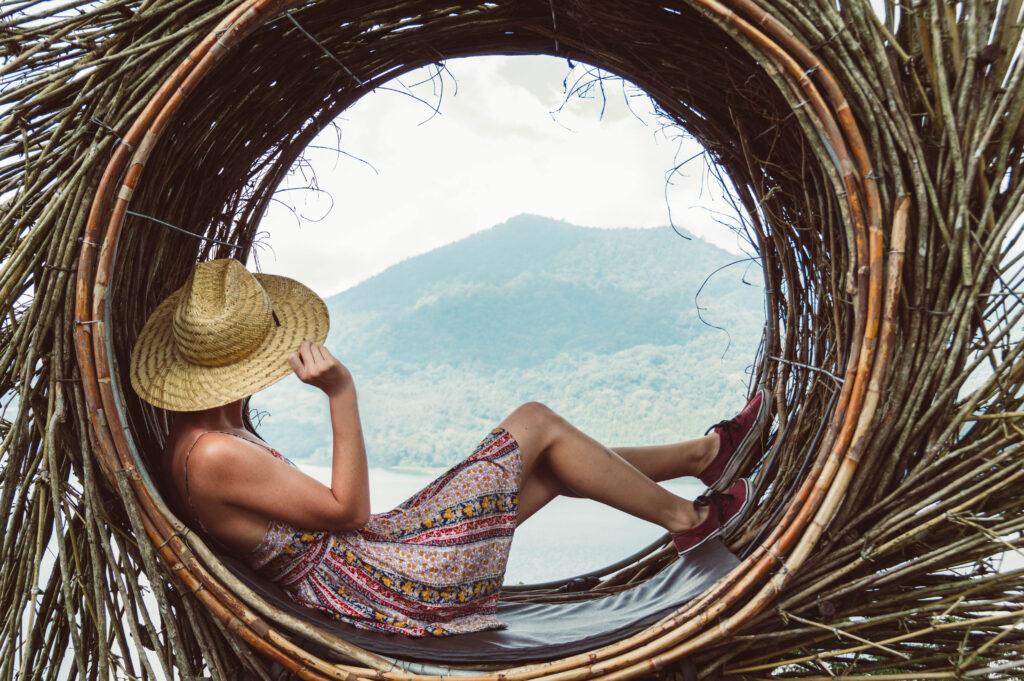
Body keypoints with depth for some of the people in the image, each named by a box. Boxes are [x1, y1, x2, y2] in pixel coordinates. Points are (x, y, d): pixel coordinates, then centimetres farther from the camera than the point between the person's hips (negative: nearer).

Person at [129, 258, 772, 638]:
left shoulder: (195, 438, 6)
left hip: (363, 562, 10)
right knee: (537, 423, -6)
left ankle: (705, 454, 29)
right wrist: (342, 395, -22)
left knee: (556, 467, 14)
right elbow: (349, 511, -20)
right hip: (381, 585, -10)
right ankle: (685, 517, 13)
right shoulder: (215, 457, -25)